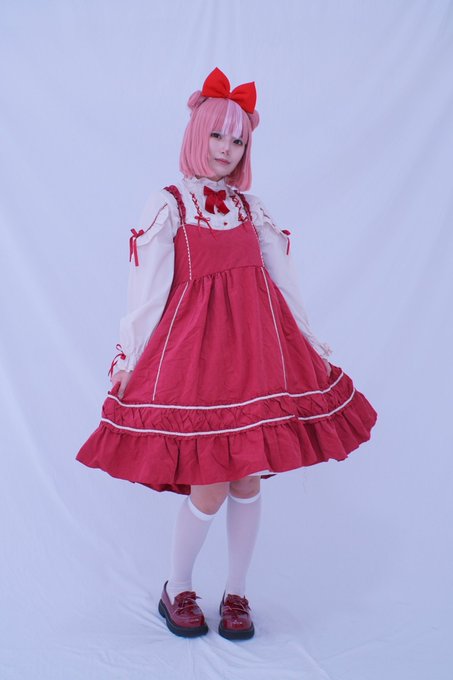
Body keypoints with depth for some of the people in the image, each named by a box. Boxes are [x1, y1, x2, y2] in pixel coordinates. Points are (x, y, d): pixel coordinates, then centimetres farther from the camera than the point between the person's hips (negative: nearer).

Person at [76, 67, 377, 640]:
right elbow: (148, 290, -1)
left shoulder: (251, 207, 14)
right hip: (195, 347, -4)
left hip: (258, 346, 4)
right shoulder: (169, 203, 2)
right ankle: (177, 590, 22)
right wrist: (128, 360, -3)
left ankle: (236, 593, 25)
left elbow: (283, 279, 15)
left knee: (249, 479, 6)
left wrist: (313, 345, 15)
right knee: (210, 488, -4)